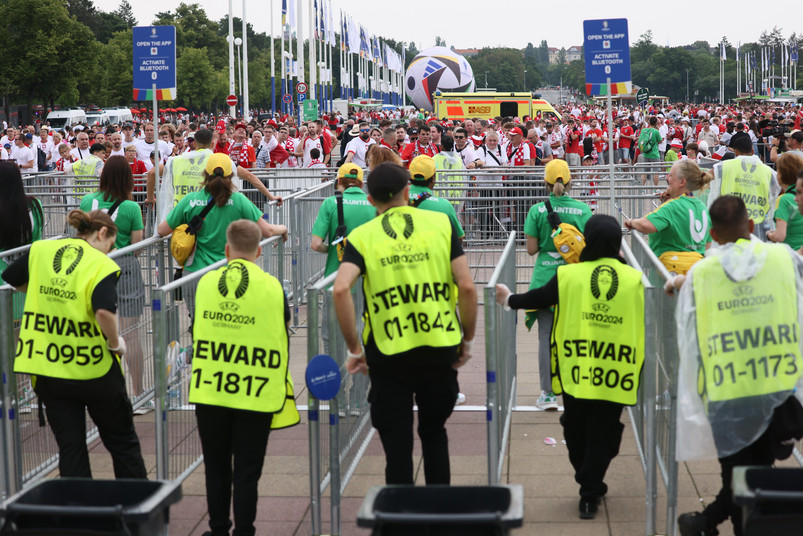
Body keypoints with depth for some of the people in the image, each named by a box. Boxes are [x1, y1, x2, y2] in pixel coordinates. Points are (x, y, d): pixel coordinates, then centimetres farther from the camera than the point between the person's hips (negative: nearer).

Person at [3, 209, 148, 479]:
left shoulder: (40, 250, 4)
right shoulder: (102, 265, -12)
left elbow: (11, 278, 19)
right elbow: (104, 312, -27)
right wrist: (116, 344, -11)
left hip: (47, 370, 4)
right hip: (94, 368, -3)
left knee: (70, 447, 11)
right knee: (122, 442, 15)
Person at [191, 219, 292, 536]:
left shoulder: (205, 282, 1)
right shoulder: (272, 287, -5)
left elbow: (199, 333, 12)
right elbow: (283, 340, 4)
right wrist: (279, 386, 19)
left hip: (209, 390, 2)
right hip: (255, 394, -2)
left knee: (216, 466, 15)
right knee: (247, 471, 6)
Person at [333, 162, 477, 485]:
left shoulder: (362, 236, 0)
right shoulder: (441, 223, 3)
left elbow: (341, 289, -17)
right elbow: (467, 286, -5)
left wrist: (354, 350, -8)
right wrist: (467, 340, 7)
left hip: (388, 353, -2)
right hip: (440, 349, 2)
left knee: (397, 445, 8)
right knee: (434, 433, 22)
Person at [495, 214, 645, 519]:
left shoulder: (569, 275, -4)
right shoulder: (634, 279, -2)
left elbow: (539, 298, 10)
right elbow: (644, 323, 7)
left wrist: (509, 299, 28)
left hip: (576, 373, 0)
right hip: (615, 376, 0)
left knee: (576, 432, 18)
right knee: (601, 435, 9)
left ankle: (590, 485, 30)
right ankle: (590, 495, 9)